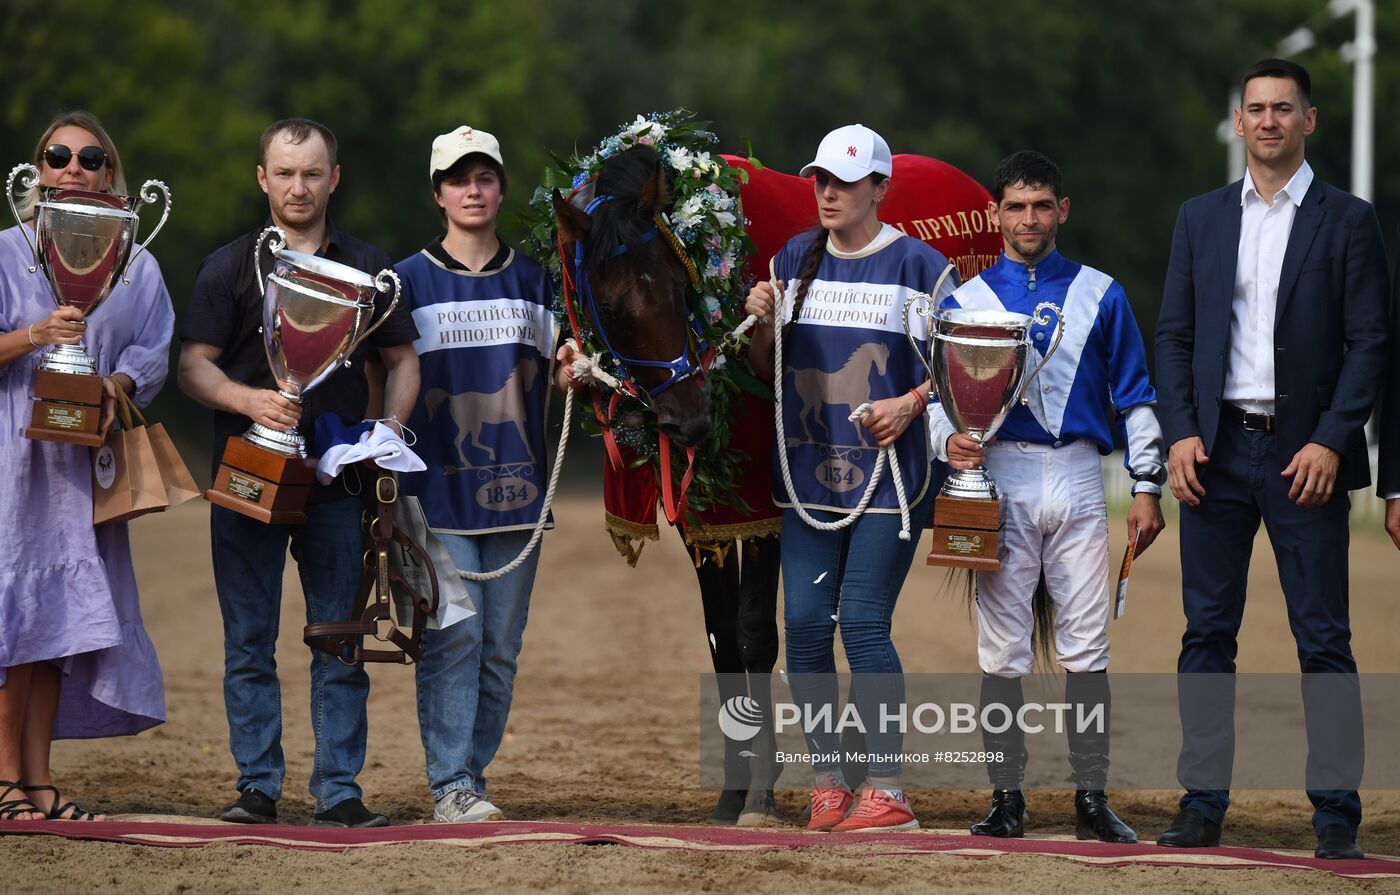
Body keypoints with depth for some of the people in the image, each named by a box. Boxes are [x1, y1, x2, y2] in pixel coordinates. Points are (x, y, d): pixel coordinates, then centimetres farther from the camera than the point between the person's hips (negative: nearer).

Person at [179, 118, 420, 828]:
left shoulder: (368, 269, 11)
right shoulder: (229, 267, 7)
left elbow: (402, 360, 16)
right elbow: (194, 367, 2)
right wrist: (249, 400, -17)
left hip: (337, 478, 1)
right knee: (249, 642, 1)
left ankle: (338, 791, 1)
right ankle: (257, 786, 6)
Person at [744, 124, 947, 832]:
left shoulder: (918, 265, -2)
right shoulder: (794, 261, 11)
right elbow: (768, 369, 16)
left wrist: (909, 403, -16)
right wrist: (760, 324, -4)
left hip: (888, 471, -5)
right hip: (808, 473, 5)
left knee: (863, 623, -10)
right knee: (804, 622, 1)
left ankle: (885, 790, -4)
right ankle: (826, 781, 12)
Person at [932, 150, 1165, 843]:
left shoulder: (1099, 294, 11)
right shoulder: (965, 300, 10)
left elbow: (1135, 393, 11)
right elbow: (939, 392, 10)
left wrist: (1147, 486, 3)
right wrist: (950, 440, -12)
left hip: (1078, 480, 0)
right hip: (1000, 478, 0)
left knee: (1086, 647, -3)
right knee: (1001, 649, -1)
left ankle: (1092, 799, 2)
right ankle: (1007, 797, 4)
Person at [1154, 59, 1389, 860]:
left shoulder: (1347, 221, 2)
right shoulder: (1201, 218, 12)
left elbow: (1371, 342, -2)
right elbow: (1175, 333, 10)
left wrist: (1331, 442, -12)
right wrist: (1181, 433, -3)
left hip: (1305, 455, -3)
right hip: (1216, 454, 3)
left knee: (1324, 641, -2)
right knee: (1208, 633, 4)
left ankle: (1337, 817, 1)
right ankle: (1202, 807, 8)